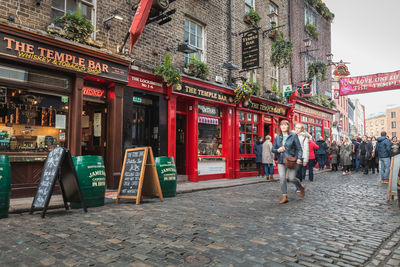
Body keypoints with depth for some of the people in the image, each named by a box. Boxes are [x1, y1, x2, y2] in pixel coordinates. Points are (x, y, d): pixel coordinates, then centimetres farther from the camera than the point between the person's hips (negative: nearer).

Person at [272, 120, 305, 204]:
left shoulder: (293, 136, -1)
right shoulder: (278, 137, 9)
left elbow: (299, 148, -2)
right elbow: (273, 149, 14)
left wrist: (299, 158, -16)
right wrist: (278, 150, -8)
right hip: (281, 161, 3)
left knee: (292, 178, -6)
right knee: (282, 178, -4)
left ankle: (301, 187, 26)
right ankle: (284, 197, 6)